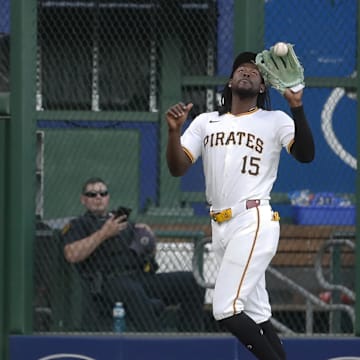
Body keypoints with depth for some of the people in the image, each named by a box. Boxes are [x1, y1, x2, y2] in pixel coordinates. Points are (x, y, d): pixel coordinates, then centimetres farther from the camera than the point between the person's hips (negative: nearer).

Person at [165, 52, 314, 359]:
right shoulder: (206, 122, 16)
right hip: (220, 227, 6)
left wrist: (296, 106, -24)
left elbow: (306, 155, -13)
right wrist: (174, 131, -9)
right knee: (257, 316, 6)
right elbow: (177, 168, 9)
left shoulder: (275, 121, 3)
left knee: (226, 310, -17)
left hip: (254, 222, -6)